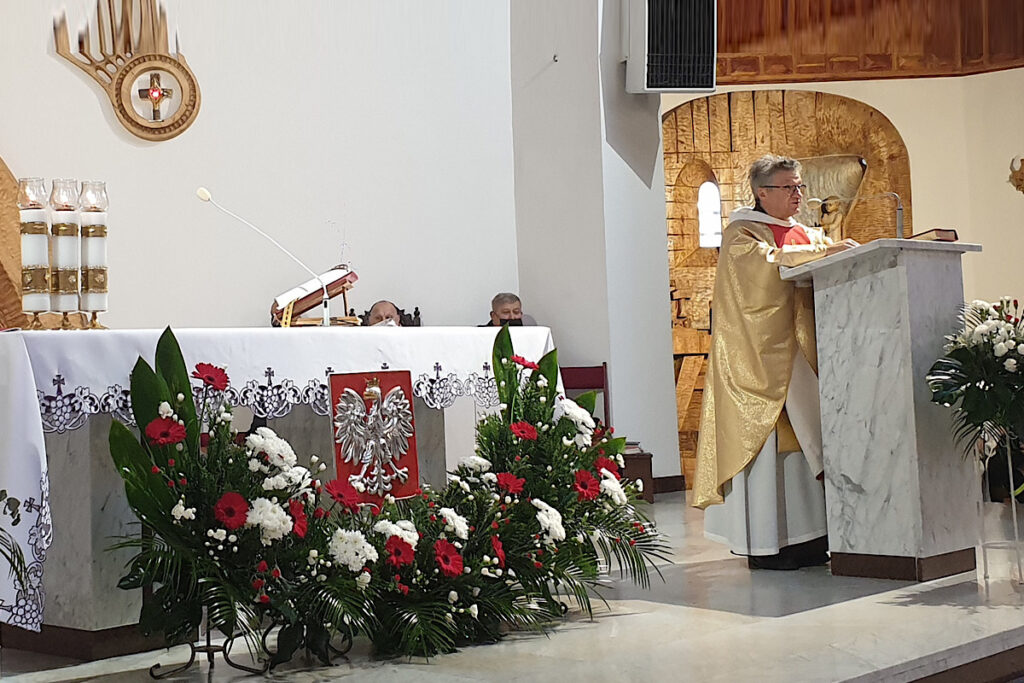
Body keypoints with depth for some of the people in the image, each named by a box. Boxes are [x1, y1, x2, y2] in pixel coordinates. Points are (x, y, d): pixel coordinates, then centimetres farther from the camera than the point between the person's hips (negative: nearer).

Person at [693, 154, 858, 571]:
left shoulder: (807, 234, 22)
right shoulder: (742, 233, 0)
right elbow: (766, 262, -19)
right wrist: (821, 253, -23)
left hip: (802, 351, 7)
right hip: (762, 353, -7)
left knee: (804, 438, 3)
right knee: (768, 440, -8)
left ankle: (806, 537, 6)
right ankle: (765, 543, -6)